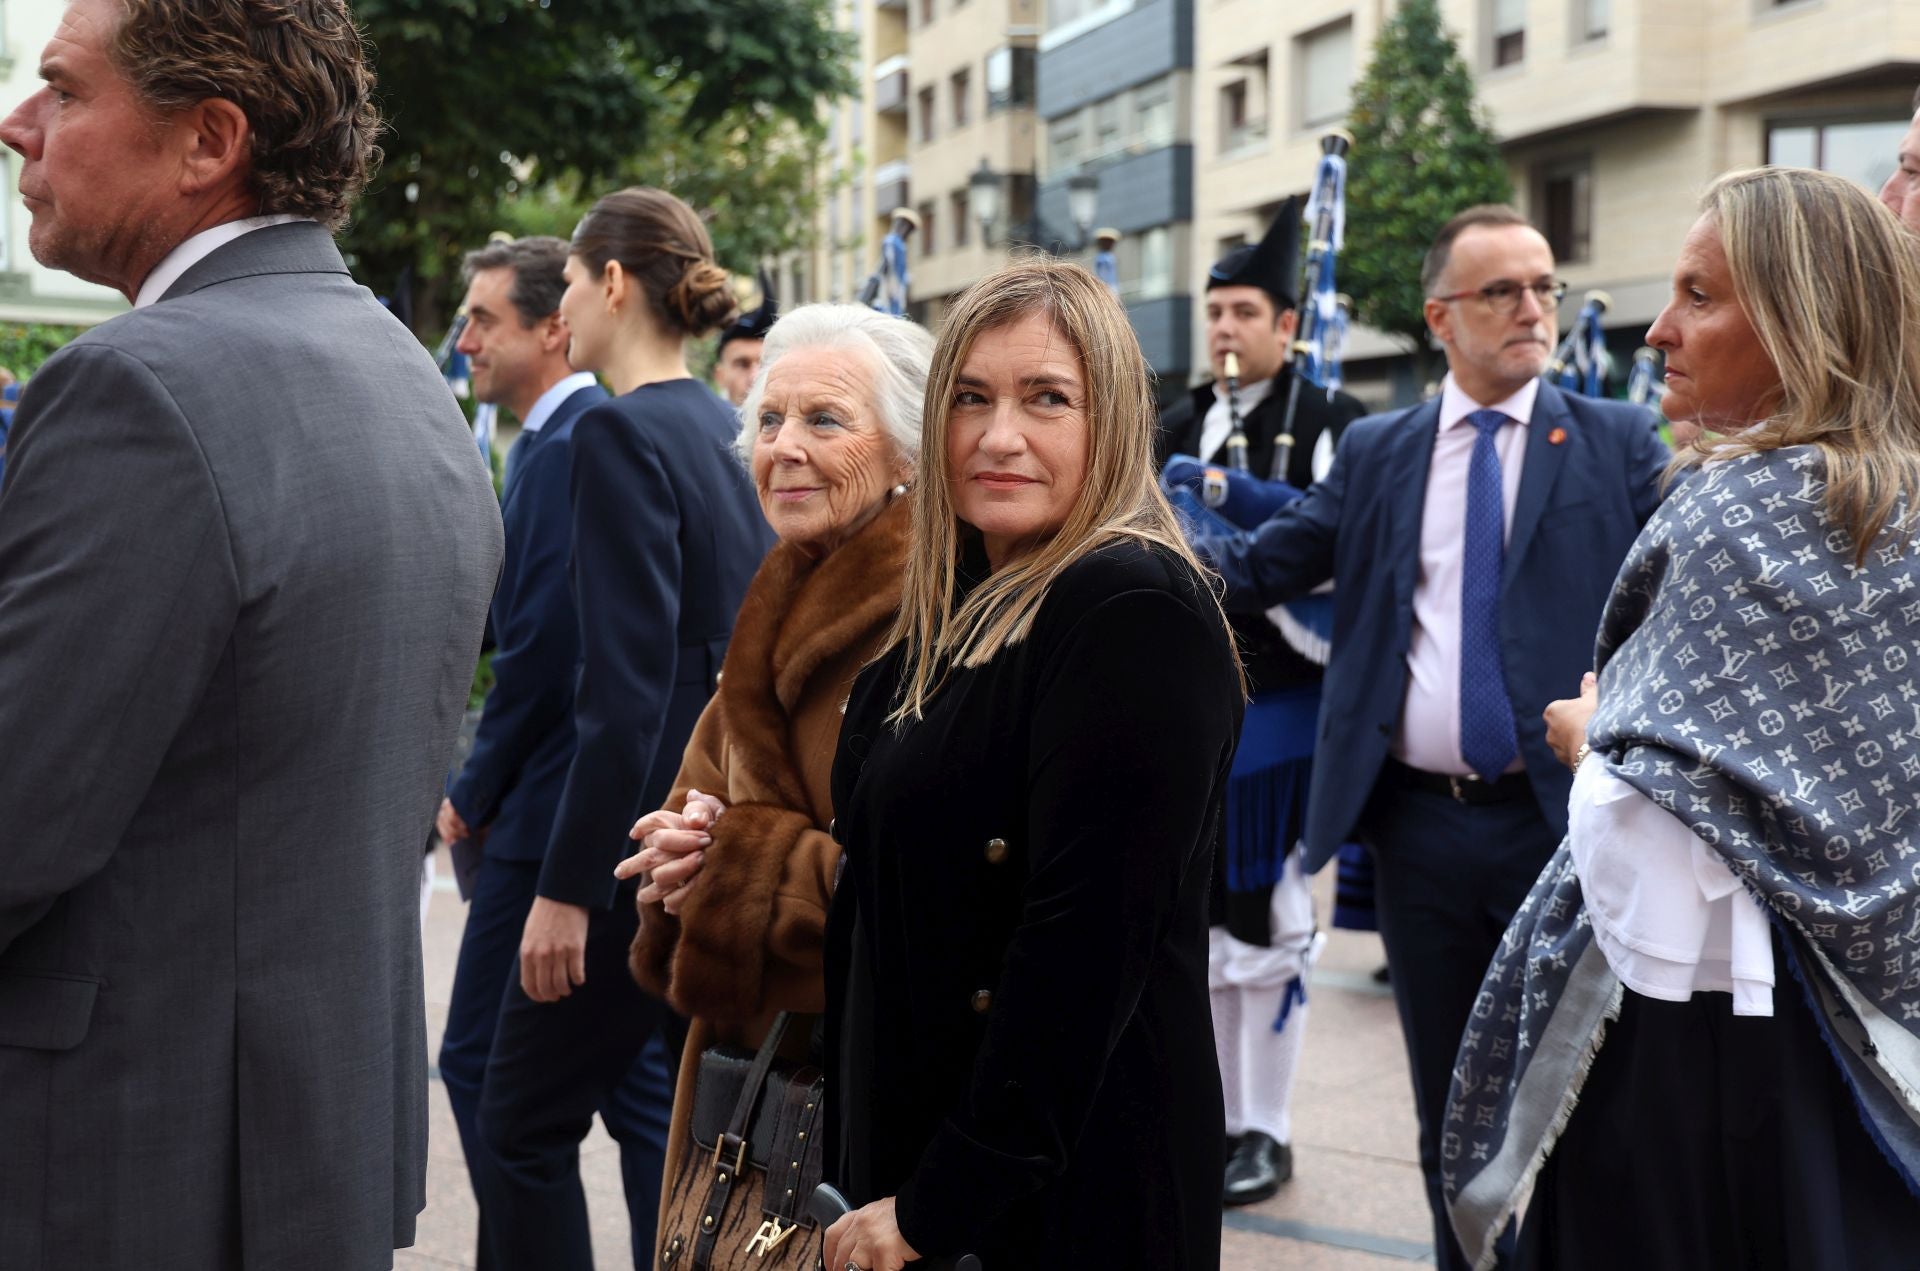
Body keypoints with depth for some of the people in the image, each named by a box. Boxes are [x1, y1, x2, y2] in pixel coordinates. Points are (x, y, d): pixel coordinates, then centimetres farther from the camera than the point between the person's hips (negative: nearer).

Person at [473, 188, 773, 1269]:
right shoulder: (729, 428, 11)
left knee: (527, 1117, 5)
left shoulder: (623, 432, -14)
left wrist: (567, 887, -19)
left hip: (649, 829, -8)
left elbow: (627, 684, -21)